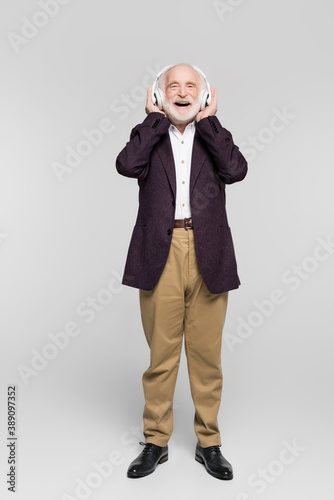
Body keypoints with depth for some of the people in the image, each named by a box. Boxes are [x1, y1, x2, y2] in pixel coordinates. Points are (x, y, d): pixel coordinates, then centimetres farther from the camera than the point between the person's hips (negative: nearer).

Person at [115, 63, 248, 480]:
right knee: (160, 354, 6)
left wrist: (208, 121, 1)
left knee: (207, 354, 8)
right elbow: (126, 165, -11)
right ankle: (156, 441, 23)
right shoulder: (149, 137, 12)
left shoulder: (213, 136, 15)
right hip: (160, 255, -1)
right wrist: (155, 118, -1)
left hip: (208, 256, 1)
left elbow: (236, 170, -7)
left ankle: (208, 442, 24)